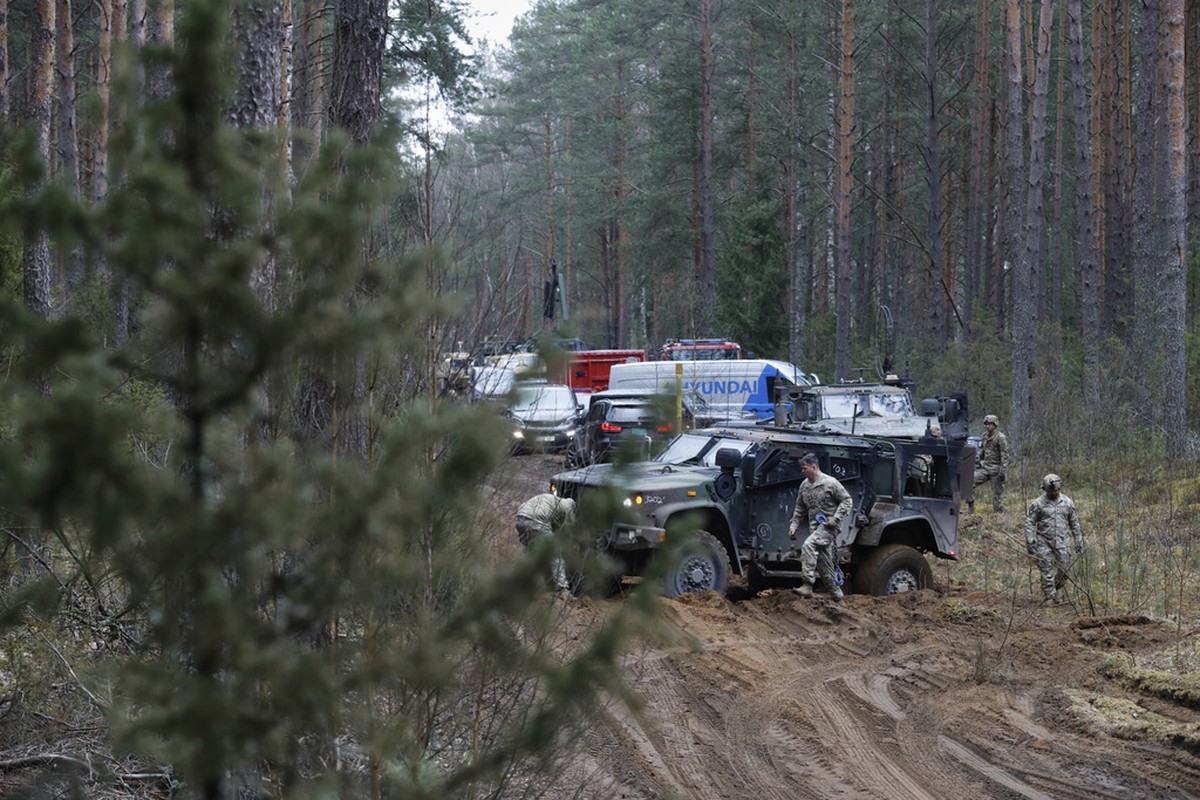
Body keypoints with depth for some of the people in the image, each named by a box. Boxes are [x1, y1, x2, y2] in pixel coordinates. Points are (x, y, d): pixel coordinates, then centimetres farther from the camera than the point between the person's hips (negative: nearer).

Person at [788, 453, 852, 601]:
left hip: (828, 526, -7)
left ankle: (807, 585, -33)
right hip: (815, 526, 7)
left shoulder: (830, 482, -8)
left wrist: (836, 518, -15)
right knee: (823, 563, 7)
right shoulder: (804, 486, 11)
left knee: (808, 545, -30)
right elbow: (799, 509, 19)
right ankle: (837, 597, 18)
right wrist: (794, 526, 7)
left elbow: (847, 501, -6)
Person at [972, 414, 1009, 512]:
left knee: (997, 496, -4)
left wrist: (1002, 472, -19)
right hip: (984, 468, 7)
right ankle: (971, 510, -2)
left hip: (996, 470, -7)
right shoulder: (985, 437, 12)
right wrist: (978, 464, 20)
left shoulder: (1001, 438, -11)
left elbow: (1005, 456, -14)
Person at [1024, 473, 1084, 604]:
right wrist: (1030, 542, -9)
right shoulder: (1038, 504, -3)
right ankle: (1050, 598, 5)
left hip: (1062, 542, 2)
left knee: (1064, 570, 0)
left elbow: (1075, 524, 12)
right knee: (1047, 572, -3)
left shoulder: (1067, 502, 5)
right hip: (1044, 543, -2)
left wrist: (1079, 542, 10)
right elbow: (1029, 523, -2)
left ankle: (1055, 590, 23)